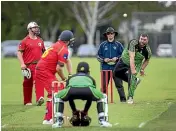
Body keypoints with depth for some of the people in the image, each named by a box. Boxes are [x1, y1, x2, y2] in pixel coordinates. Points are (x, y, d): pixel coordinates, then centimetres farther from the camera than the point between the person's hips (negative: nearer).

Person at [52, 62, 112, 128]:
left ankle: (58, 121, 19)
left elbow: (68, 96, 46)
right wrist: (85, 111, 56)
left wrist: (74, 111, 55)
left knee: (57, 97, 32)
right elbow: (91, 97, 46)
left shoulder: (71, 78, 43)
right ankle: (102, 121, 19)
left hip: (72, 90, 0)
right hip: (87, 91, 0)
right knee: (103, 97, 31)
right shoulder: (90, 78, 42)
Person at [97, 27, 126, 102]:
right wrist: (104, 59, -8)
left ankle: (123, 99, -4)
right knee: (104, 85, 0)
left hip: (116, 68, -1)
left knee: (119, 84, -5)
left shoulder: (118, 44, 7)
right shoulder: (103, 45, 9)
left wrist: (117, 58, -10)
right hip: (105, 68, 1)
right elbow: (98, 56, 10)